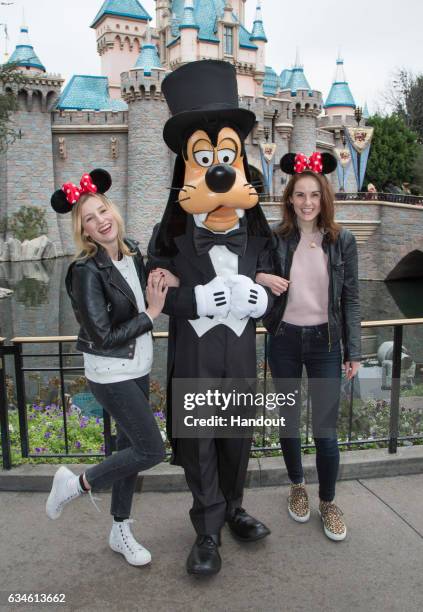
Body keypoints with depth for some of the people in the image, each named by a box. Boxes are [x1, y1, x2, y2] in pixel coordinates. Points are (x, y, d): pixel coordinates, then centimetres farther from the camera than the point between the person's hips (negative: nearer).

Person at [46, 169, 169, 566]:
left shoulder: (132, 252, 1)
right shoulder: (86, 271, -20)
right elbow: (103, 336, -21)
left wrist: (156, 293, -9)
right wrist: (151, 313, -16)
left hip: (138, 369, 7)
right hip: (110, 375, -7)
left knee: (129, 447, 16)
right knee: (151, 450, -4)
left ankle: (120, 532, 34)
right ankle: (76, 484, 18)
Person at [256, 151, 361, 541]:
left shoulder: (342, 241, -3)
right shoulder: (275, 239, -4)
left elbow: (351, 299, 0)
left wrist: (353, 352, -2)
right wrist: (260, 279, -19)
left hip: (325, 341, -1)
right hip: (285, 339, 1)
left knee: (326, 430, 2)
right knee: (289, 420, 15)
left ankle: (328, 502, 26)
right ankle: (297, 486, 39)